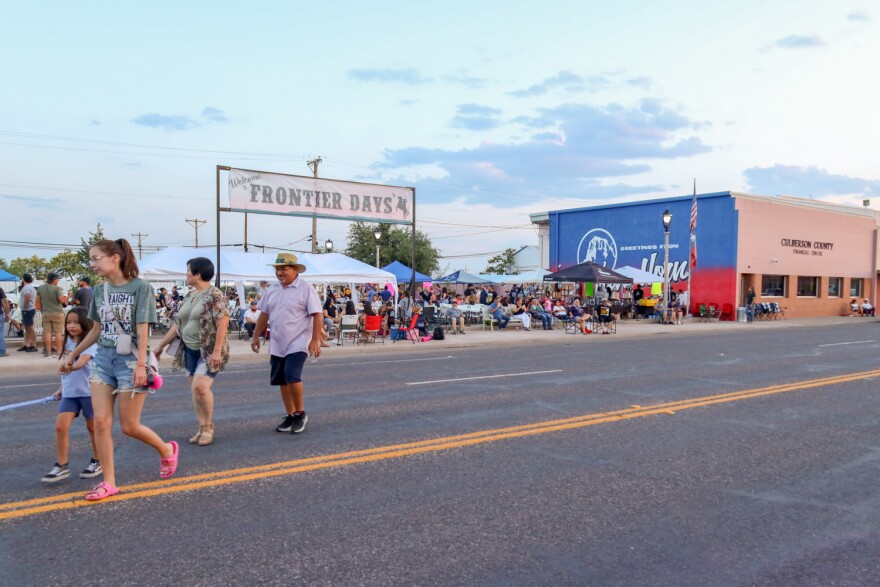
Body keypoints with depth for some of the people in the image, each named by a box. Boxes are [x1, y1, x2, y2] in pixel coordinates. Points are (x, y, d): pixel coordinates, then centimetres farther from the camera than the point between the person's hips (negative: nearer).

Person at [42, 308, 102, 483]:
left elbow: (82, 361, -31)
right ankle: (61, 466, 4)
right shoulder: (68, 342, 9)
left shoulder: (90, 342, -12)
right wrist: (61, 389, 21)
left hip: (88, 391, -6)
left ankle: (97, 462, 24)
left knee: (92, 427, 8)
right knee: (60, 427, -5)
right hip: (69, 392, 6)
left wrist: (70, 367, -51)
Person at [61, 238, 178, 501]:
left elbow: (142, 329, -14)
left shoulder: (140, 287, -10)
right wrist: (72, 355, 21)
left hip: (130, 360, -6)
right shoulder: (99, 291, 7)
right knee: (101, 422, 0)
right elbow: (96, 329, 17)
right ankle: (108, 482, 11)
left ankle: (167, 450, 27)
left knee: (129, 426, 1)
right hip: (103, 359, 6)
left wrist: (141, 364, -19)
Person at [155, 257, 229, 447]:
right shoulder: (189, 296, 12)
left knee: (200, 386, -19)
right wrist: (161, 346, 18)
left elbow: (222, 324, -19)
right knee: (195, 389, 8)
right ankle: (203, 427, 19)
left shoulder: (215, 295, -12)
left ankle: (209, 426, 0)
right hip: (190, 350, 8)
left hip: (209, 351, -8)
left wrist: (217, 351, -24)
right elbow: (178, 324, 18)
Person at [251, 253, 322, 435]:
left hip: (298, 343, -7)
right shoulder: (273, 290, 10)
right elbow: (264, 314, 18)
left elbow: (316, 315, -13)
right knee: (281, 380, 9)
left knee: (292, 376, -19)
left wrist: (315, 340, -18)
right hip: (277, 345, 7)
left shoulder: (306, 288, -9)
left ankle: (300, 414, 1)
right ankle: (290, 415, 23)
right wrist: (256, 336, 17)